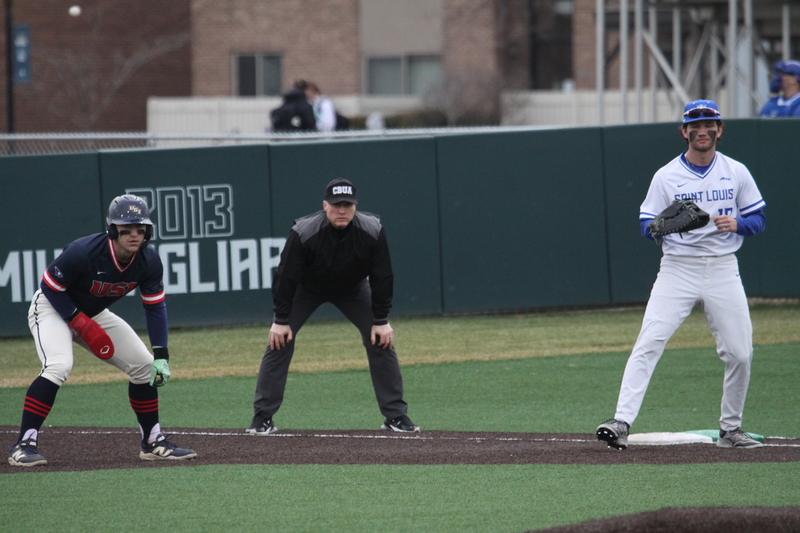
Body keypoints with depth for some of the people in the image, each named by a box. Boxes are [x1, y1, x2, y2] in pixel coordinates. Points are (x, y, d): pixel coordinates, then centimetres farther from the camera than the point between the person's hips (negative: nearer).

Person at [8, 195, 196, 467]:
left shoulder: (149, 261, -16)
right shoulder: (83, 252, -33)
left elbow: (155, 306, -6)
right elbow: (50, 286, -22)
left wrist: (162, 356, -14)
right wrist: (83, 325, -26)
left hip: (94, 314, 7)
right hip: (52, 308, -7)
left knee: (145, 365, 1)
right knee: (58, 365, -31)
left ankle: (153, 442, 16)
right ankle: (24, 445, -28)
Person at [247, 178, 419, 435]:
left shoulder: (372, 232, -28)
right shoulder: (304, 233, -34)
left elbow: (382, 278, -17)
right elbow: (286, 277, -24)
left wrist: (382, 321, -16)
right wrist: (280, 320, -22)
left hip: (352, 289, 2)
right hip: (307, 289, -2)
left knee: (381, 340, -9)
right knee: (280, 340, -14)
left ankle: (395, 416, -1)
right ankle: (262, 418, -7)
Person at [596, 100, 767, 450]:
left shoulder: (736, 173, 7)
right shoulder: (666, 176, 2)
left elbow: (758, 219, 9)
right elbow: (647, 226, 1)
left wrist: (736, 224, -13)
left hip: (723, 270, 2)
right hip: (677, 270, -2)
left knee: (739, 353, -1)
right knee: (648, 344, -15)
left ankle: (730, 429, 17)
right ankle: (622, 422, -21)